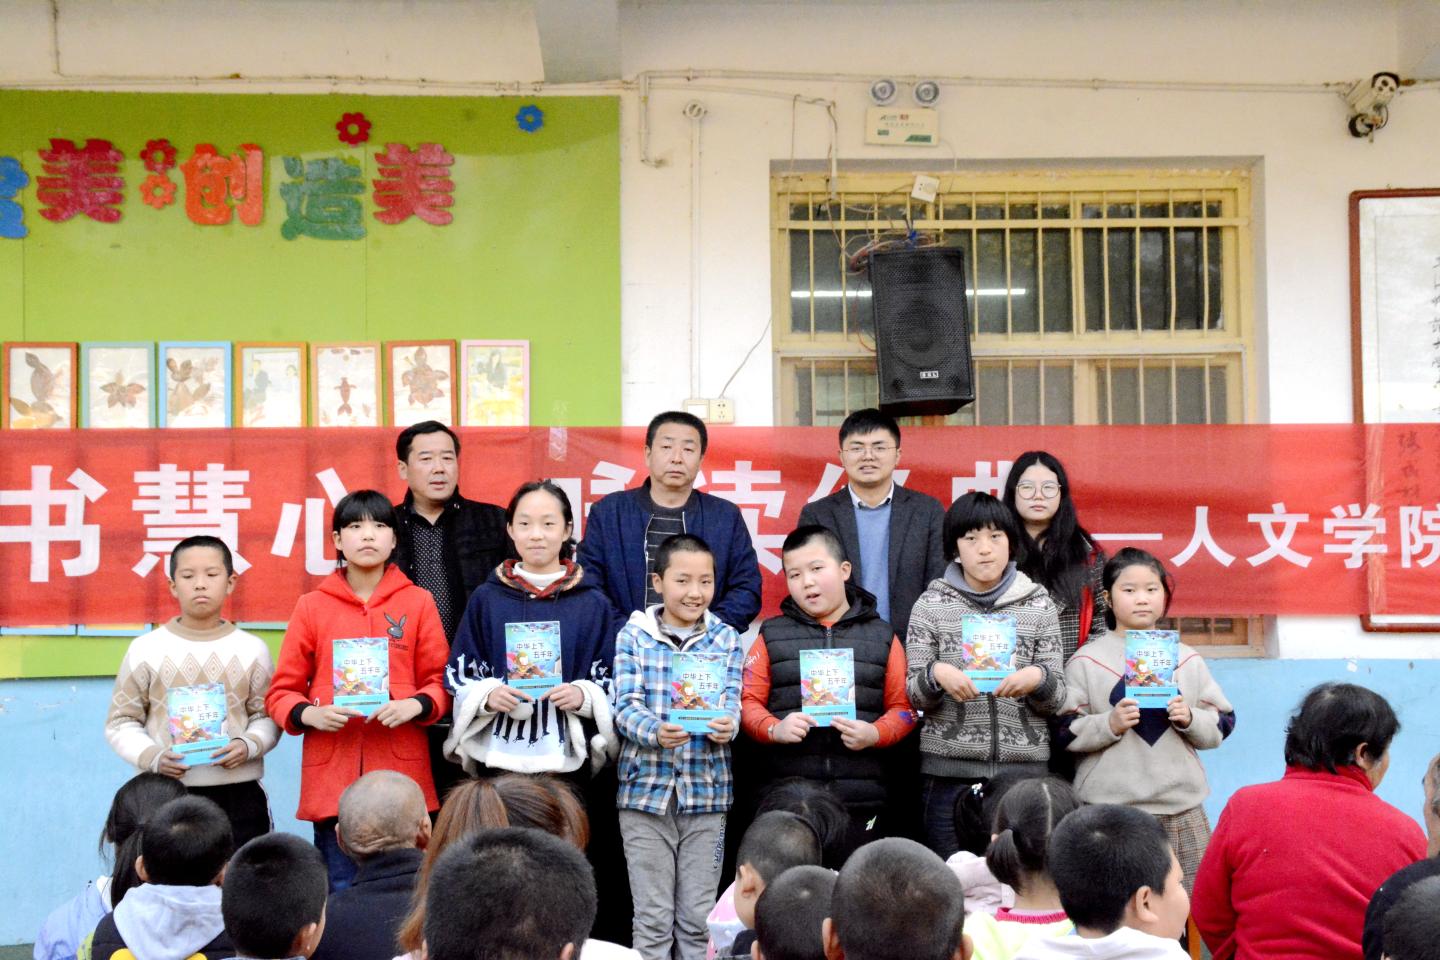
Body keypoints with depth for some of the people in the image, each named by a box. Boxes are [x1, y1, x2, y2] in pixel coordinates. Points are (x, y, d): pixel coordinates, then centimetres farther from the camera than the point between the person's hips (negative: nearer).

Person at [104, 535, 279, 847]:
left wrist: (249, 744, -14)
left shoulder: (251, 649, 7)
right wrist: (152, 756, -11)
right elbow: (121, 722, 5)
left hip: (238, 796, 1)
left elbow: (267, 716, 7)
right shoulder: (146, 649, 5)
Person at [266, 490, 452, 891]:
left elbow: (441, 682, 9)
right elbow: (281, 692, 9)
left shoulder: (418, 603, 7)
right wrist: (309, 714, -11)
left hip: (402, 773, 0)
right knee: (342, 895, 2)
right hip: (331, 778, 0)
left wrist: (415, 705, -11)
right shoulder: (312, 606, 7)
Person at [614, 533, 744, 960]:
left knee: (699, 918, 7)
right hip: (646, 787, -1)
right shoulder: (633, 635, 1)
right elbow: (625, 705, -7)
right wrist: (655, 732, -28)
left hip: (706, 789, 1)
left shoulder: (726, 638, 7)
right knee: (652, 917, 4)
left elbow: (730, 699, -2)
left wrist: (726, 725, -25)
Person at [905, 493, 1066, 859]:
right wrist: (937, 674, -17)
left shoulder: (1039, 605, 8)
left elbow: (1056, 700, 7)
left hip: (1024, 770, 1)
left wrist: (1038, 678, -15)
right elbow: (914, 695, 4)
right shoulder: (931, 604, 5)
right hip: (950, 771, -1)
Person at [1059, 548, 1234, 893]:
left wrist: (1189, 720, -8)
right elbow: (1066, 731, -1)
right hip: (1109, 808, -3)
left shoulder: (1186, 659, 13)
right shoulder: (1087, 660, 3)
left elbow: (1221, 725, 12)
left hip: (1181, 804, 3)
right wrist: (1109, 724, -16)